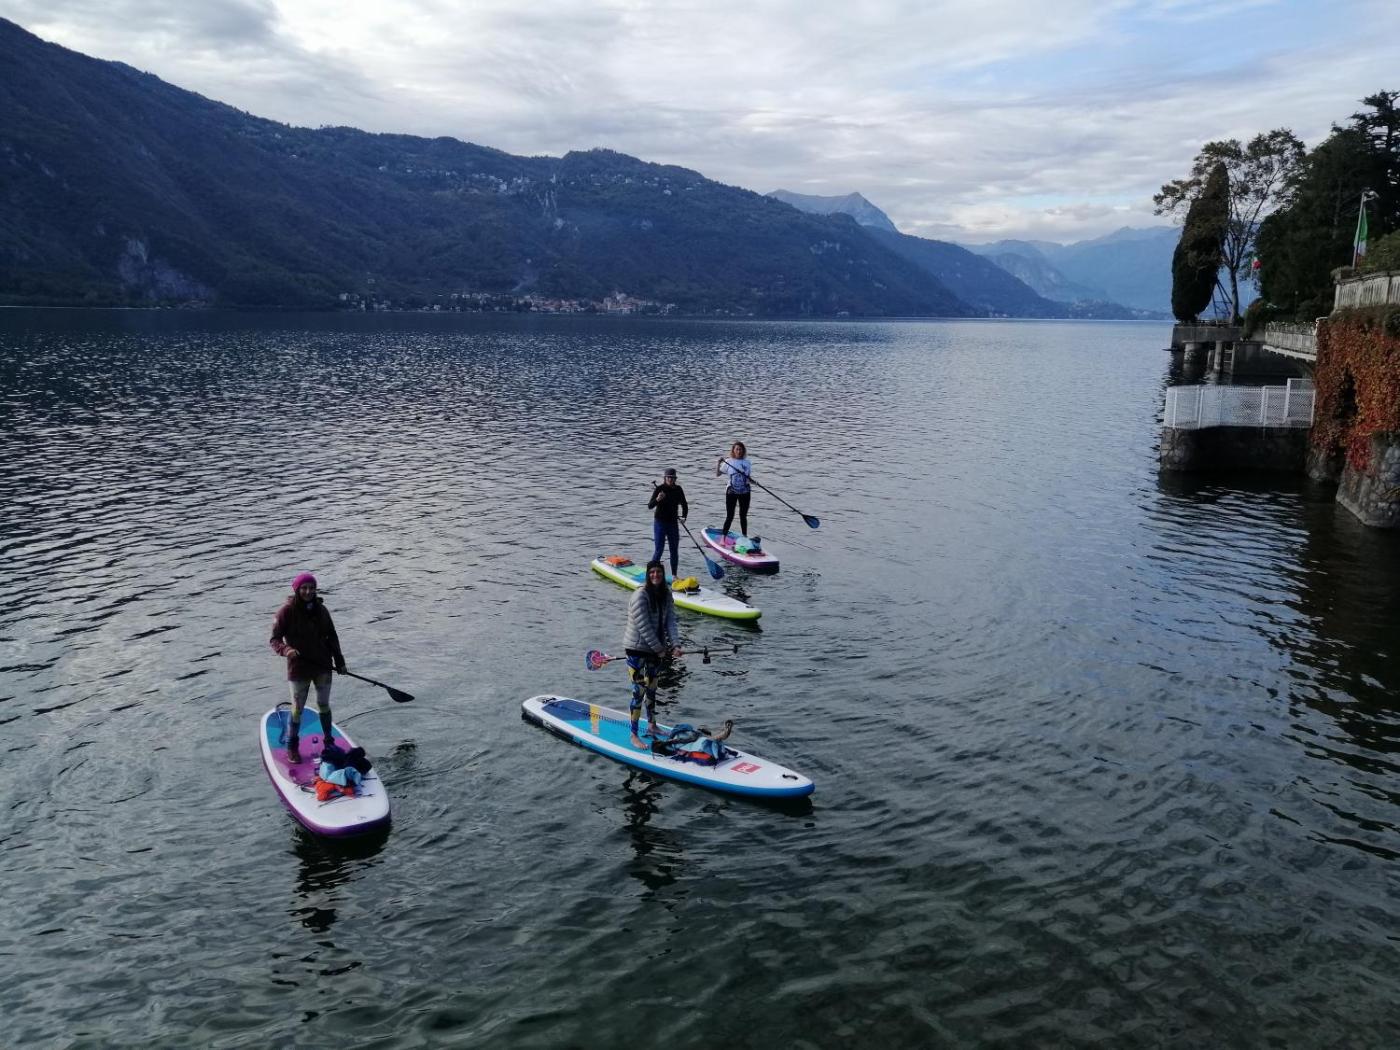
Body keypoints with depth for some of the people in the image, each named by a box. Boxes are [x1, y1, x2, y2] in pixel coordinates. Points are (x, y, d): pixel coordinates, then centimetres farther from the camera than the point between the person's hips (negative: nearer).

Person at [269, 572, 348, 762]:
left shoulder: (321, 610, 1)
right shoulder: (287, 611, -12)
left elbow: (332, 636, 11)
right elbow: (275, 640, -11)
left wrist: (339, 661, 9)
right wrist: (286, 650, -31)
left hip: (323, 666, 4)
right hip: (299, 668, -4)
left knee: (324, 705, 14)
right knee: (298, 709, 6)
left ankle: (328, 741, 28)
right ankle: (292, 747, 22)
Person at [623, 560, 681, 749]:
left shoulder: (666, 595, 3)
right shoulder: (640, 595, -19)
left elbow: (670, 622, -3)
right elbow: (644, 627, -21)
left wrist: (675, 644, -17)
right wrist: (659, 648, -17)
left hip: (656, 649, 7)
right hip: (637, 649, -7)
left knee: (652, 689, 19)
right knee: (639, 692, -6)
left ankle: (651, 726, 35)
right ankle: (634, 735, 3)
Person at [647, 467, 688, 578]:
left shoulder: (678, 490, 1)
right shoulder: (659, 489, -11)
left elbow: (684, 505, 11)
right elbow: (650, 506, -17)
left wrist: (684, 516, -6)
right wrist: (657, 499, -36)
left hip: (673, 523, 4)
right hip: (660, 522, -4)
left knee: (674, 550, 8)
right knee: (659, 549, -8)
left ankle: (674, 575, 19)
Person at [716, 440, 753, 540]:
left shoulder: (747, 463, 3)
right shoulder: (728, 462, -2)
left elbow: (749, 478, 10)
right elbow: (717, 474, -1)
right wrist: (718, 463, -15)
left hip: (744, 492, 2)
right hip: (731, 492, -2)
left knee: (743, 516, 11)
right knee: (729, 517, -3)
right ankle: (723, 538, 5)